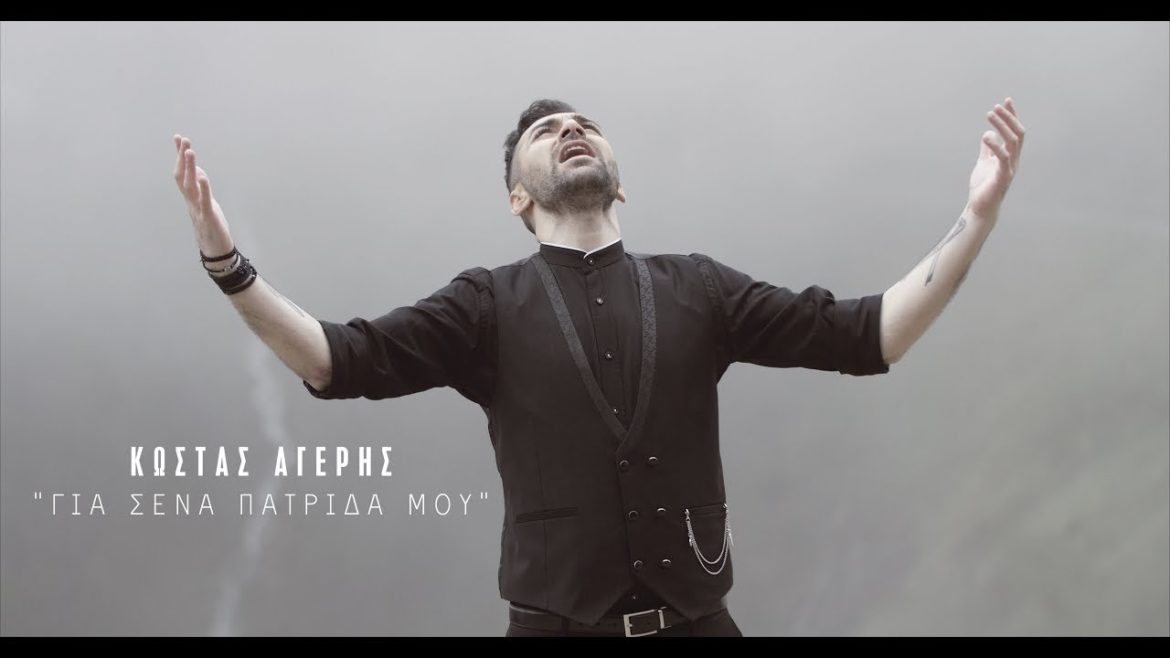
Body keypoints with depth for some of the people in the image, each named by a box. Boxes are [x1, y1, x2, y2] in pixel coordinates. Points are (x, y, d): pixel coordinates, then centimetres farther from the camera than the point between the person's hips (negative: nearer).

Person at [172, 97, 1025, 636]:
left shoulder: (693, 288, 9)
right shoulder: (492, 304, 6)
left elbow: (866, 337, 4)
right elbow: (344, 363, -4)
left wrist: (978, 217, -5)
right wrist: (227, 263, -17)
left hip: (696, 624, 1)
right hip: (557, 626, -1)